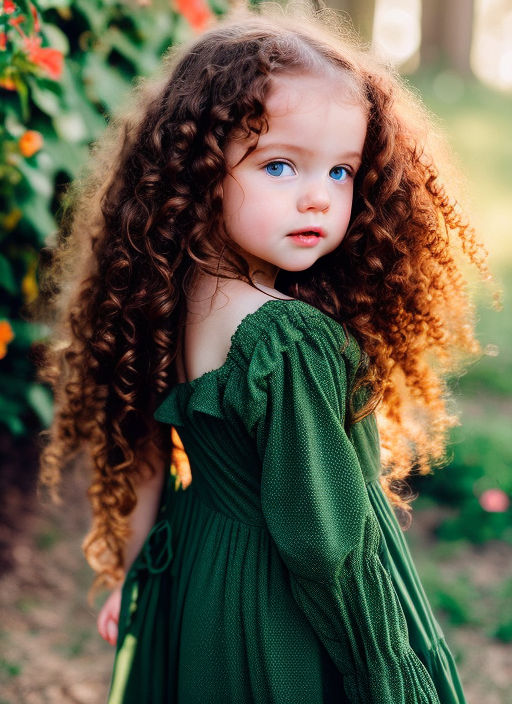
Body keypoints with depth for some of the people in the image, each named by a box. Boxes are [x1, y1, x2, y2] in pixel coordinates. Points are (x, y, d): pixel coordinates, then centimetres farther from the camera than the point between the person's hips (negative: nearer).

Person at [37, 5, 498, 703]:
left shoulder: (171, 294, -8)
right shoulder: (295, 342, -32)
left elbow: (142, 452, 3)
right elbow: (322, 539, -27)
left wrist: (133, 575, 16)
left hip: (189, 578, 8)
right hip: (286, 632, -7)